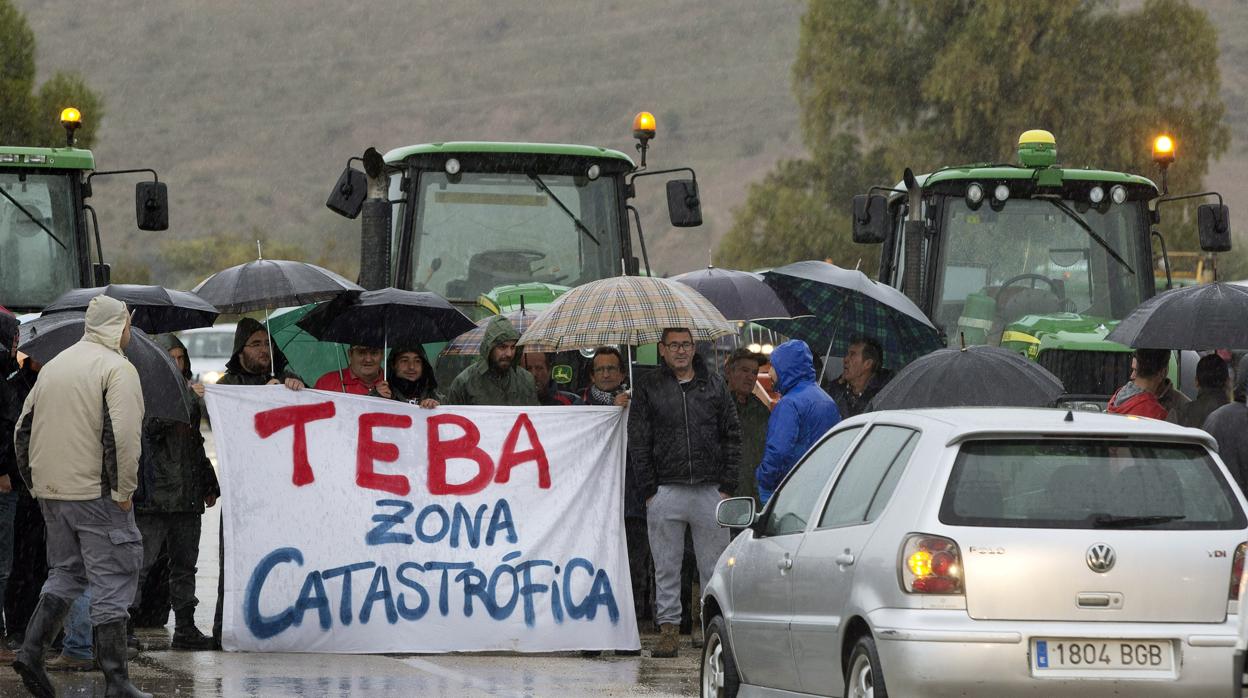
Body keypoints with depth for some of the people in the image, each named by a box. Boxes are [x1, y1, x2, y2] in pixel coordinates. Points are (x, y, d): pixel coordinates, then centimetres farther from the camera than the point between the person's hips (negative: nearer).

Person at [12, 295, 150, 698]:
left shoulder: (53, 366, 14)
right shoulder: (117, 369, -10)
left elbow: (23, 429, 16)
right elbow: (124, 436, -21)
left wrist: (35, 483, 20)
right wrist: (124, 491, -14)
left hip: (51, 493, 7)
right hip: (97, 495, -7)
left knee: (65, 572, 20)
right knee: (111, 582, -1)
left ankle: (31, 650, 5)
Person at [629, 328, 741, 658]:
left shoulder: (714, 385, 9)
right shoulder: (648, 387, 5)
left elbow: (732, 436, 10)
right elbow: (638, 442, 4)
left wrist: (727, 485, 2)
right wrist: (649, 489, -4)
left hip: (710, 491, 1)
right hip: (665, 491, -1)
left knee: (714, 566, 2)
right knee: (666, 567, 2)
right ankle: (668, 628, 7)